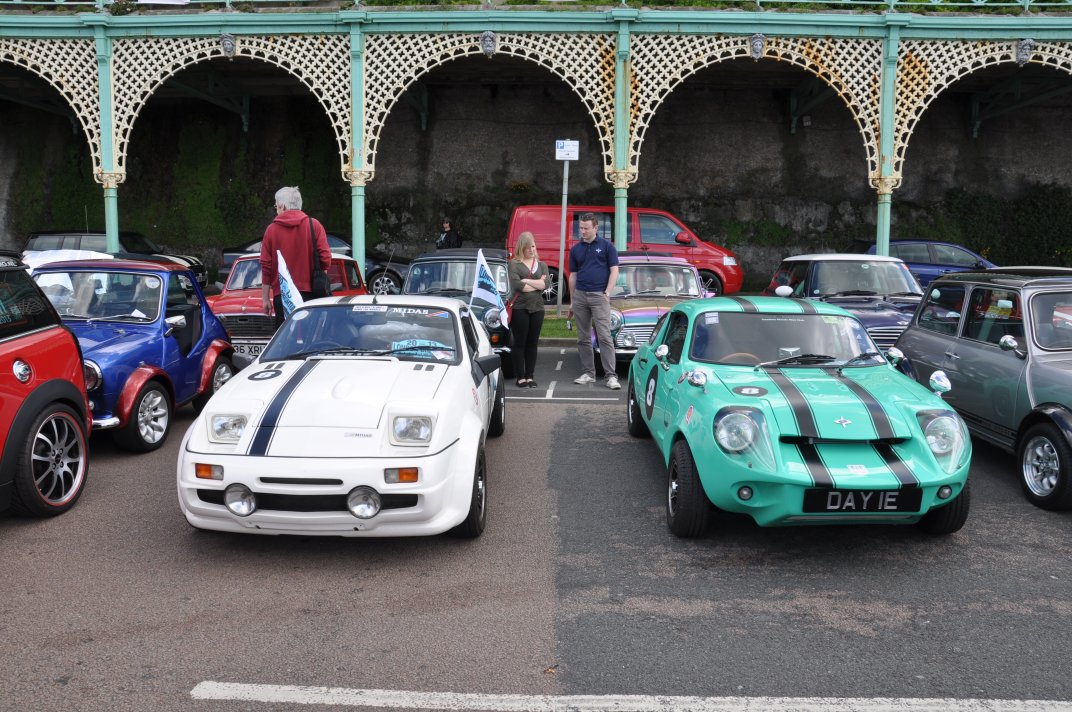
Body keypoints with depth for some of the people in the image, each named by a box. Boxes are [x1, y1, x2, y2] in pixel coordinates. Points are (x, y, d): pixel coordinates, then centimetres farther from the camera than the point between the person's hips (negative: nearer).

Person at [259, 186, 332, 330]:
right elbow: (325, 259, -3)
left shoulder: (272, 229, 2)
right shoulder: (314, 225, 2)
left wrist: (265, 299, 7)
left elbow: (266, 266, 2)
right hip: (309, 292, 0)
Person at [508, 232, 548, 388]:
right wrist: (537, 284, -4)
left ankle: (530, 376, 13)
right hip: (520, 308, -4)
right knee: (520, 343, 0)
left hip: (537, 308, 4)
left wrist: (527, 281, -9)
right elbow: (516, 285, -14)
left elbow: (545, 284, -2)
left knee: (532, 344, 7)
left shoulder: (541, 265, 14)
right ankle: (520, 377, 4)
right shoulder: (514, 264, 1)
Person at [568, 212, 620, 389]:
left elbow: (614, 270, -1)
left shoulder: (606, 245, 1)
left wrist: (607, 293, -10)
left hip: (599, 295, -4)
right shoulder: (575, 249, 11)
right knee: (583, 338, 7)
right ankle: (588, 373, 15)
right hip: (580, 295, 4)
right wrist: (572, 300, 13)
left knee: (604, 336, -10)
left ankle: (611, 376, -11)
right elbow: (573, 275, 15)